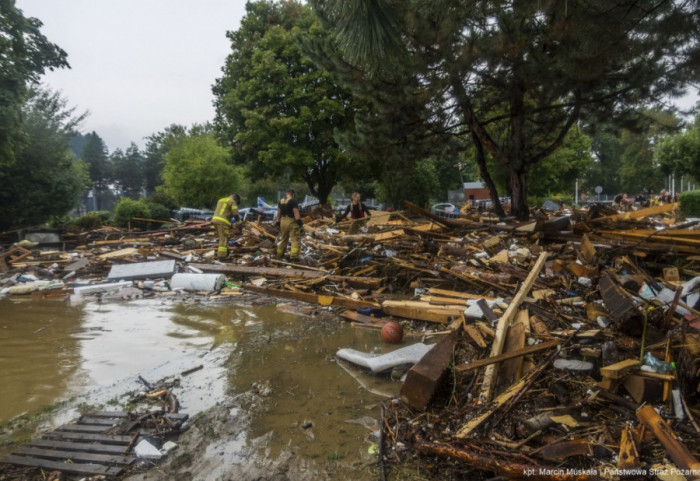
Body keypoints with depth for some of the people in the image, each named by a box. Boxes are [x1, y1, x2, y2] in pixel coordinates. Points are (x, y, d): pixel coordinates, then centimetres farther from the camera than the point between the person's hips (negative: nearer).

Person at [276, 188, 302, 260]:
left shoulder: (281, 201, 12)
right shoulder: (293, 201, -11)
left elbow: (279, 213, 16)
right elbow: (296, 212, -19)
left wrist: (278, 222, 22)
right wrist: (299, 221, -20)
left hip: (283, 222, 7)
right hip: (292, 222, -7)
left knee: (283, 239, 21)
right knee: (295, 239, -7)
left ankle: (279, 254, 29)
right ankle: (294, 255, -18)